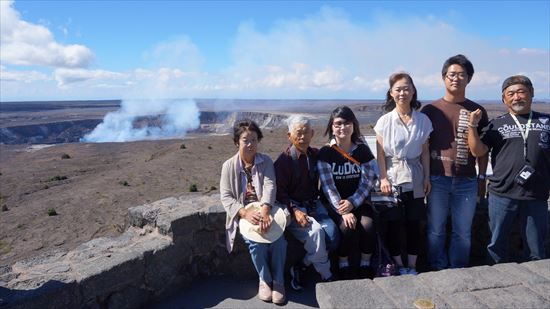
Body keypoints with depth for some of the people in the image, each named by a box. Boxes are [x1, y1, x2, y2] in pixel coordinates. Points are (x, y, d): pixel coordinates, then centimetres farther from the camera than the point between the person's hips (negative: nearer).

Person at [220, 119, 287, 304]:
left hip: (266, 209, 1)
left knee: (277, 236, -28)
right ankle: (265, 279, -1)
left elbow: (270, 186, -11)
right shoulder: (229, 165, 2)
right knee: (255, 240, -29)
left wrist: (264, 211, -31)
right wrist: (245, 212, -24)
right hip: (243, 213, -1)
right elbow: (226, 197, -5)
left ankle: (278, 280, -4)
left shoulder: (266, 161, 4)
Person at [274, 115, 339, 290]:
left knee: (331, 230, -20)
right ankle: (326, 276, -7)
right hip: (293, 208, -5)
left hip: (314, 205, 5)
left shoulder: (316, 155, 8)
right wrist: (295, 210, -23)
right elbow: (280, 192, -10)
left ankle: (300, 268, -5)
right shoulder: (283, 161, -7)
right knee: (315, 230, -29)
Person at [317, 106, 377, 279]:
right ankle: (343, 266, -2)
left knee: (368, 225, -24)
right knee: (347, 227, -27)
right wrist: (343, 212, -20)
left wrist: (352, 202, -17)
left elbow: (367, 181, -2)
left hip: (358, 201, 2)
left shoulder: (362, 150, 2)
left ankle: (365, 265, 0)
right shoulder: (326, 152, -5)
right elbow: (328, 185, -12)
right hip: (334, 203, -2)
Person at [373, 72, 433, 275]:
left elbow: (425, 151, 7)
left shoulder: (422, 120, 2)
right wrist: (383, 178, -9)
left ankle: (412, 266, 23)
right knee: (393, 224, 4)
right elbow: (380, 153, -3)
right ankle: (399, 266, 21)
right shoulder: (385, 121, -4)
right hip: (392, 179, -2)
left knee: (414, 223, 8)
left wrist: (427, 177, 4)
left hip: (415, 180, 2)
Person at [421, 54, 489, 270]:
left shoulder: (477, 111, 6)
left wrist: (482, 178, 7)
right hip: (437, 180, -1)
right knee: (436, 230, 8)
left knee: (463, 232, 11)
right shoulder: (430, 110, 3)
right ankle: (438, 270, 24)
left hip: (467, 181, 1)